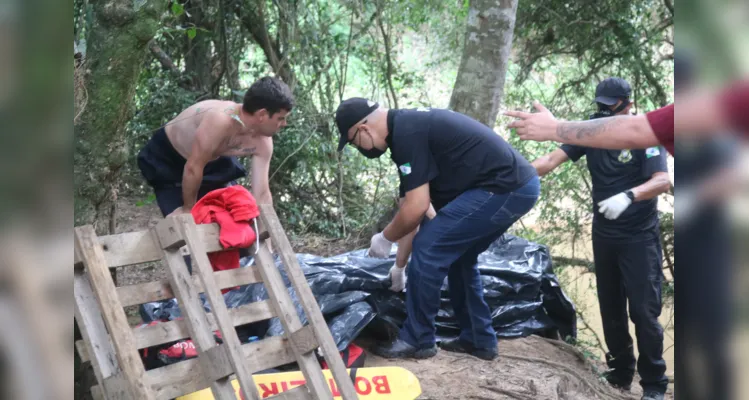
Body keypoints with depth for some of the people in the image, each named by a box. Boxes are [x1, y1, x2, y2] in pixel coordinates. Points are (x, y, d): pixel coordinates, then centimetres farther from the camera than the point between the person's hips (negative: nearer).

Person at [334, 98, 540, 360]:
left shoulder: (406, 133, -14)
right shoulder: (411, 124, 18)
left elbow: (416, 207, -16)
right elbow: (415, 203, 24)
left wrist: (385, 238, 4)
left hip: (502, 189, -10)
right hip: (519, 184, 10)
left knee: (428, 249, -6)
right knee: (458, 256, 22)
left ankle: (417, 340, 6)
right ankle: (479, 340, 27)